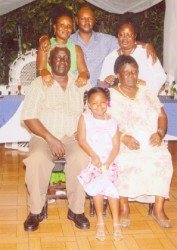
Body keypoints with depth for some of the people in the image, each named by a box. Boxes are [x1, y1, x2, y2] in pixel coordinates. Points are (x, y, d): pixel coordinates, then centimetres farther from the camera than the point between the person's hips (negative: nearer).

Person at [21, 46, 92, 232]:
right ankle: (35, 211, -14)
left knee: (81, 158, -32)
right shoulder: (39, 84, 7)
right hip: (44, 137, -1)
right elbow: (28, 116, -4)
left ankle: (76, 209, -15)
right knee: (36, 160, -33)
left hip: (73, 138, 1)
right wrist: (50, 139, -14)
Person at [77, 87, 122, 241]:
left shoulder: (113, 122, 9)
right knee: (98, 181, -27)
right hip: (90, 159, -1)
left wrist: (107, 162, -11)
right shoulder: (85, 118, 5)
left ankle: (116, 221, -16)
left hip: (108, 161, 1)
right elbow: (81, 140, -3)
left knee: (105, 181, -25)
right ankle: (100, 222, -15)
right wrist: (94, 156, -15)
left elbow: (116, 146, 3)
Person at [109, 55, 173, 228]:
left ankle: (158, 209, -17)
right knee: (125, 162, -33)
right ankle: (123, 207, -15)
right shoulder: (110, 95, 4)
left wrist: (160, 133, -5)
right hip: (122, 144, -3)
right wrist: (123, 137, -20)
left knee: (162, 159, -26)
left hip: (151, 143, 3)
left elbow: (162, 116, 15)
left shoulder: (147, 93, 18)